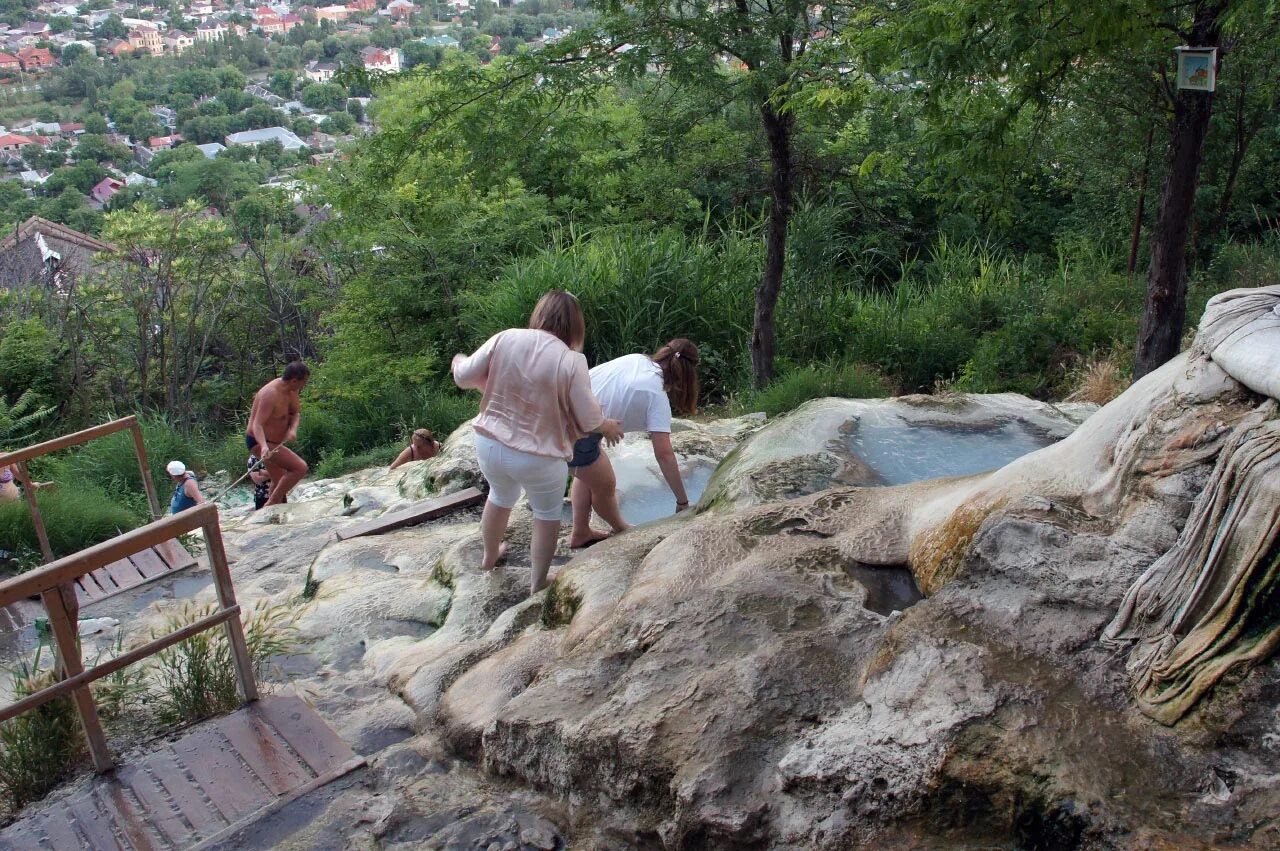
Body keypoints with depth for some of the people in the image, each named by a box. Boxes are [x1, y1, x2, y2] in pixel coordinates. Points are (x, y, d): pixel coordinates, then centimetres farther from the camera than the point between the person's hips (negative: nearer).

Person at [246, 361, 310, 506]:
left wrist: (293, 429, -19)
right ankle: (271, 503, -16)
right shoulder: (271, 395, -30)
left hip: (274, 441, 10)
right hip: (260, 442, -10)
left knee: (279, 483, 22)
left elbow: (295, 413, 4)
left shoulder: (292, 390, -4)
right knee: (300, 467, -23)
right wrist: (264, 447, -54)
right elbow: (257, 425, -37)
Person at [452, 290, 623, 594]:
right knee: (548, 514, 23)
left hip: (489, 444, 4)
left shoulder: (505, 339, -10)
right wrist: (607, 427, 10)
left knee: (500, 497, 33)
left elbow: (464, 377, -1)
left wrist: (459, 362, 22)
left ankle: (490, 556, 56)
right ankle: (538, 582, 35)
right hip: (538, 457, -4)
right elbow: (589, 420, -13)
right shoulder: (571, 361, -18)